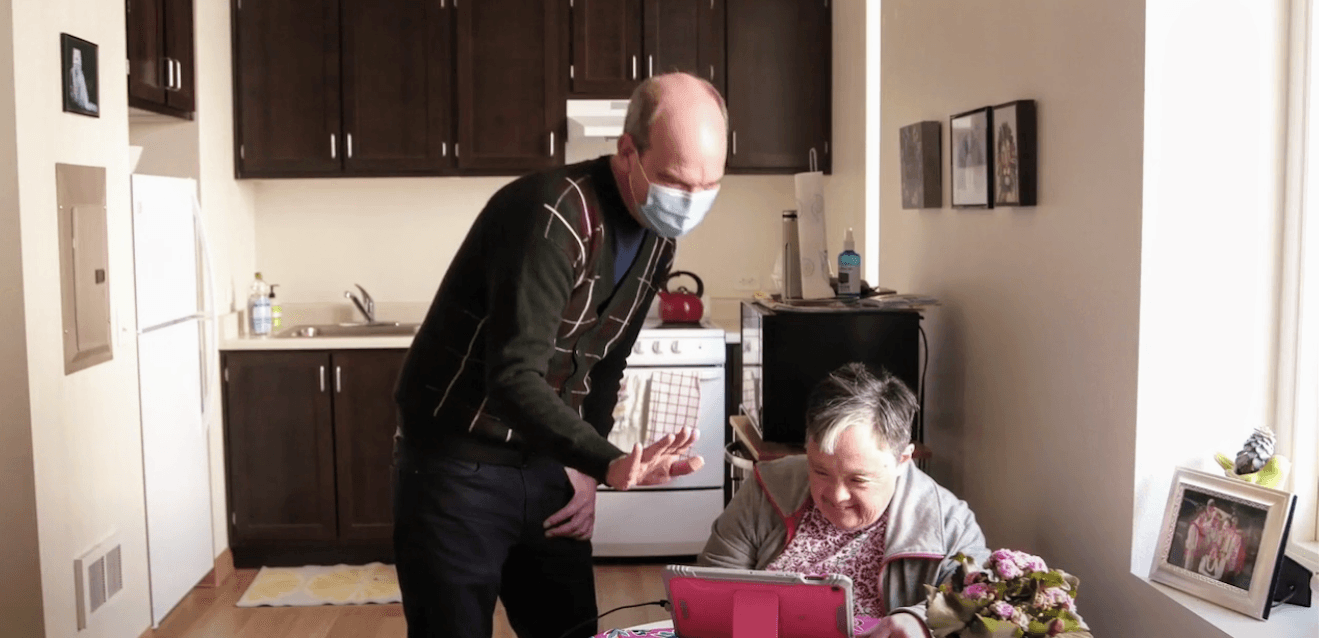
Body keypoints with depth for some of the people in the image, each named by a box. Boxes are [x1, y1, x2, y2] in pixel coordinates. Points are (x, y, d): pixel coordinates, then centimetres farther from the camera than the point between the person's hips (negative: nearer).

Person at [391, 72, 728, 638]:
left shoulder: (655, 233, 1)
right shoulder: (552, 216, -25)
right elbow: (514, 378, -31)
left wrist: (585, 467, 2)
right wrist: (608, 462, -42)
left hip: (544, 465, 7)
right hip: (457, 467, -7)